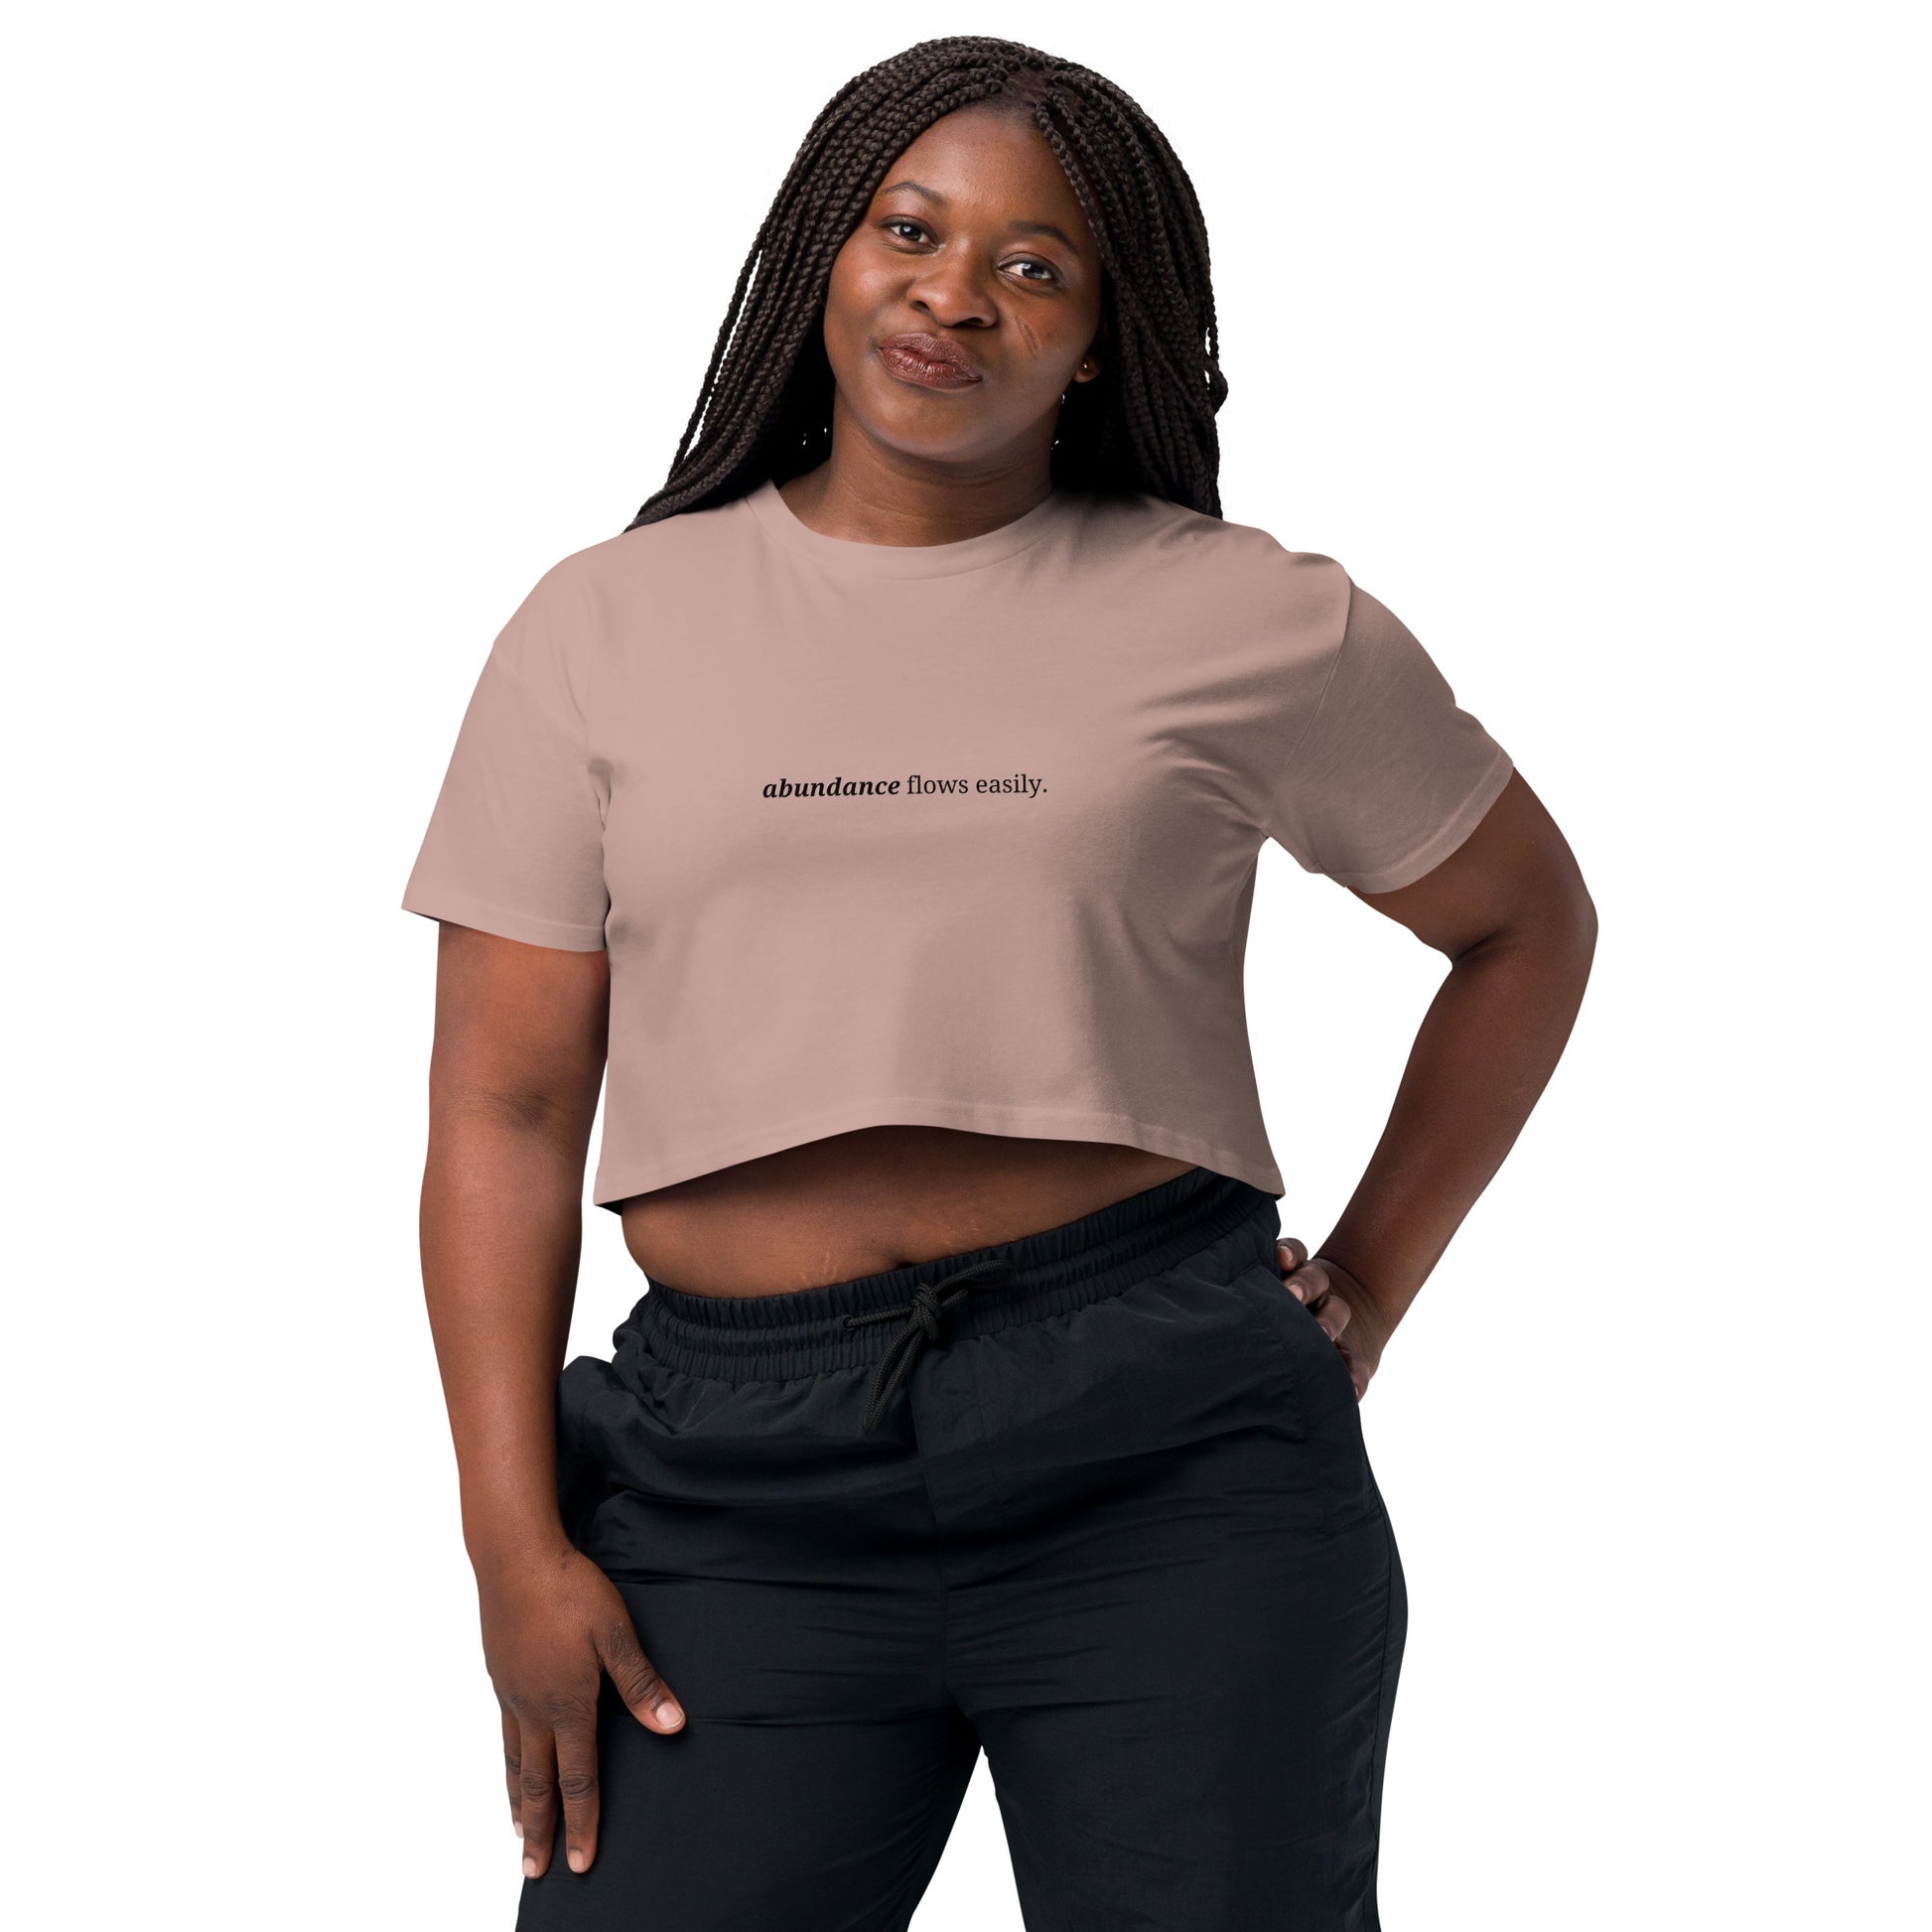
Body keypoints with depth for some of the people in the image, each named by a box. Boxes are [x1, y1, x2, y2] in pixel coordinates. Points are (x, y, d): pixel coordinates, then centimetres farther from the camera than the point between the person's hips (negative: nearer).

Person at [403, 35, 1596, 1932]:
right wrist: (516, 1542, -2)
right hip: (742, 1487, 1)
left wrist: (1365, 1291, 11)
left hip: (1171, 1470, 0)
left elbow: (1526, 924, 19)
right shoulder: (607, 623, 8)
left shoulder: (1255, 623, 5)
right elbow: (504, 1110, 6)